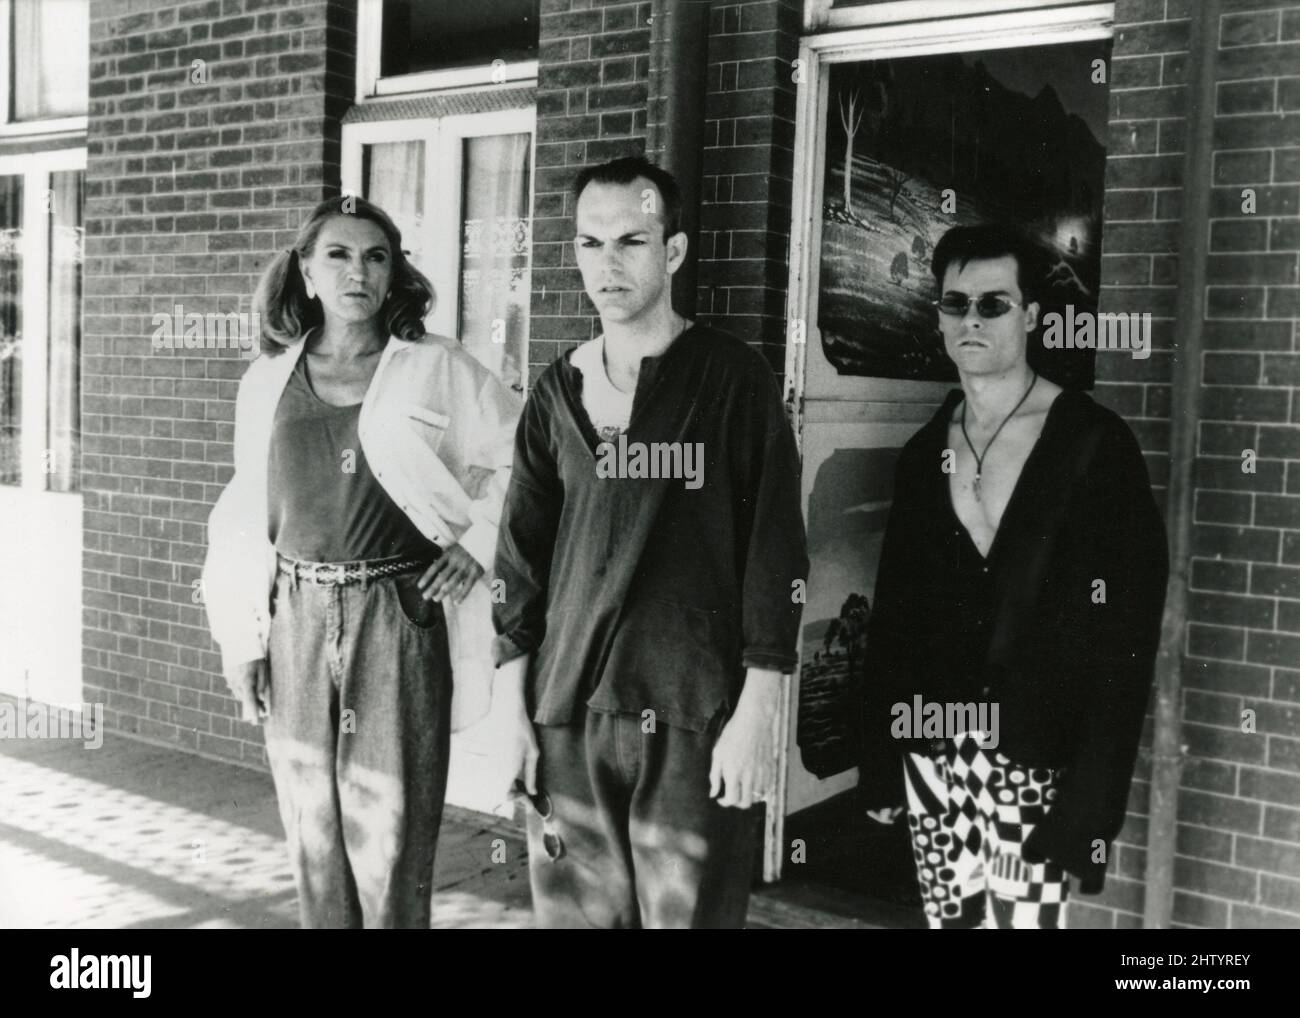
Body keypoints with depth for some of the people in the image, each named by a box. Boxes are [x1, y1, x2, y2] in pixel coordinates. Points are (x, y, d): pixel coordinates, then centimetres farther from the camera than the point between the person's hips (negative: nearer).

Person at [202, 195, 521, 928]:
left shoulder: (438, 370, -2)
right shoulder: (269, 379, 7)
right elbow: (246, 514, 9)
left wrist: (480, 540, -5)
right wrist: (242, 636, 7)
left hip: (400, 618, -3)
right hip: (299, 620, 3)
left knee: (389, 833, 1)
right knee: (314, 830, 12)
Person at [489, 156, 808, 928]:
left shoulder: (733, 378, -3)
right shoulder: (560, 389, 9)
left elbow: (775, 548, -6)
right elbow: (523, 548, 12)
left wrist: (757, 711, -10)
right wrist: (510, 693, 8)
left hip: (694, 714, -3)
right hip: (566, 711, 4)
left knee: (689, 910, 1)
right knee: (576, 911, 9)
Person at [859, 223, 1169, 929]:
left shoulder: (1094, 444, -6)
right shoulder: (923, 453, 8)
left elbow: (1127, 632, -9)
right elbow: (892, 615, 11)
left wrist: (1093, 791, -15)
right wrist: (879, 763, 7)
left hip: (1035, 753, -4)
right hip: (933, 745, 4)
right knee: (947, 918, 11)